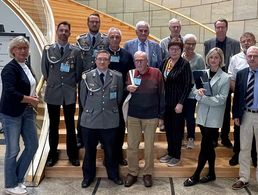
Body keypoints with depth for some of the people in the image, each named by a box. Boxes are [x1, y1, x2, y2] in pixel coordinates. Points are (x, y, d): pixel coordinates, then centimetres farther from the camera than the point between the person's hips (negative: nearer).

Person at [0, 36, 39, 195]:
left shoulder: (27, 67, 11)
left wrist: (33, 98, 4)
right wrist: (31, 99, -13)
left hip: (27, 112, 8)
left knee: (33, 145, 10)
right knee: (13, 150, 3)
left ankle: (18, 178, 27)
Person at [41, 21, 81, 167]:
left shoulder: (76, 51, 0)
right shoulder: (48, 50, 2)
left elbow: (78, 72, 4)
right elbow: (45, 70, 9)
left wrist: (71, 83, 6)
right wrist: (52, 82, 9)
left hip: (69, 93, -1)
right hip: (52, 92, 1)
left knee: (70, 125, 8)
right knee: (53, 125, 10)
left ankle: (73, 154, 21)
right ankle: (53, 154, 23)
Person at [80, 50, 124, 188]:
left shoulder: (117, 77, 0)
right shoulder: (87, 76, -1)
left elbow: (119, 97, 8)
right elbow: (83, 98, 7)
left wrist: (111, 109, 10)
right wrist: (89, 110, 9)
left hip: (110, 120, 0)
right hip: (90, 120, 0)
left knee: (110, 149, 11)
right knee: (89, 150, 12)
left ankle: (113, 174, 32)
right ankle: (88, 176, 30)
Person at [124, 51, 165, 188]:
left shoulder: (156, 73, -4)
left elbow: (161, 96, -2)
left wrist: (161, 116, -2)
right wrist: (127, 89, -12)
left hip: (151, 116, -2)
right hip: (133, 115, 2)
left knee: (149, 147, 9)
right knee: (131, 146, 7)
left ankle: (148, 173, 25)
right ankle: (132, 173, 22)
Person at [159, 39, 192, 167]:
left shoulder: (184, 64, -11)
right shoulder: (165, 62, 6)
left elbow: (188, 85, -13)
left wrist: (180, 103, -17)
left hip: (177, 102, -6)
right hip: (165, 101, 6)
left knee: (177, 128, 5)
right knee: (168, 128, 14)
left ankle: (176, 156, 19)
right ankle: (170, 153, 29)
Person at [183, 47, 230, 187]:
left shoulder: (225, 78, -7)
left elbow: (221, 99, -13)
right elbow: (195, 91, 7)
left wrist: (203, 97, -17)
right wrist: (199, 92, -16)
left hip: (214, 117, -4)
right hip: (202, 114, 4)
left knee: (205, 146, 0)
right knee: (208, 145, 15)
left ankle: (196, 176, 11)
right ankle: (211, 173, 29)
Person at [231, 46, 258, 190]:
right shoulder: (241, 74, 4)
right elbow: (237, 95, 7)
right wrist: (236, 115, 2)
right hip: (246, 115, 3)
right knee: (244, 148, 11)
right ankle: (244, 178, 23)